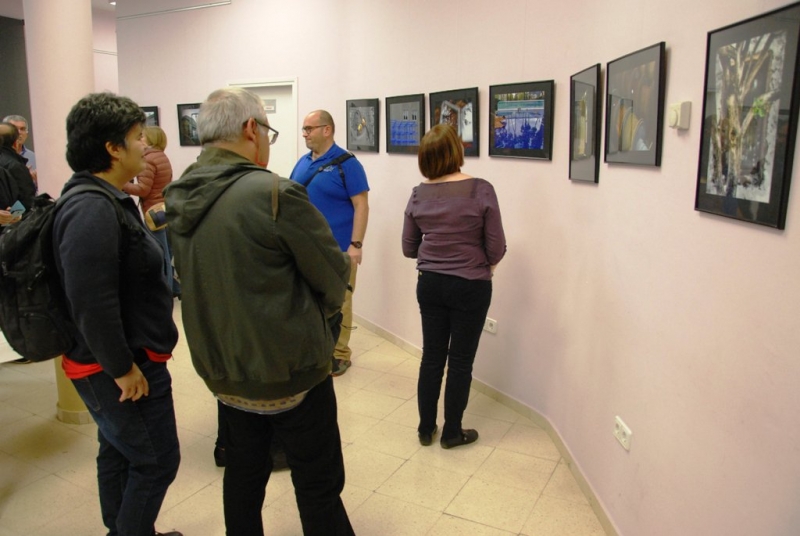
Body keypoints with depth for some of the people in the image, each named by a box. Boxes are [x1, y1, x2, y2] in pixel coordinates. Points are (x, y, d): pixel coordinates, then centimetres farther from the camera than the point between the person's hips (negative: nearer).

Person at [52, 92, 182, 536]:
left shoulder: (103, 200, 9)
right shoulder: (93, 210, -24)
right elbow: (93, 304, -29)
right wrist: (123, 368, -22)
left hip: (122, 360, 10)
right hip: (123, 368, -10)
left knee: (118, 455, 23)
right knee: (156, 462, 4)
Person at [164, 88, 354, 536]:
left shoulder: (180, 199, 0)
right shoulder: (276, 194, -21)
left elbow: (201, 282, 8)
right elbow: (334, 277, -14)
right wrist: (318, 313, 8)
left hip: (222, 370, 7)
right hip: (291, 371, -6)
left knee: (243, 474, 22)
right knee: (319, 486, 10)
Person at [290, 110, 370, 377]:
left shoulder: (346, 163, -8)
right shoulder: (303, 163, 11)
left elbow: (361, 206, -11)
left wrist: (356, 244, -17)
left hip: (337, 249, -6)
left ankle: (339, 354, 16)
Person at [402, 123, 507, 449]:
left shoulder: (418, 195, -3)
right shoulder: (481, 190, -14)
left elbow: (409, 248, 5)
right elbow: (496, 248, -10)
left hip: (429, 284, 4)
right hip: (470, 287, -3)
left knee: (432, 356, 15)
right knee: (460, 361, 9)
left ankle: (426, 429, 26)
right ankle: (452, 433, 22)